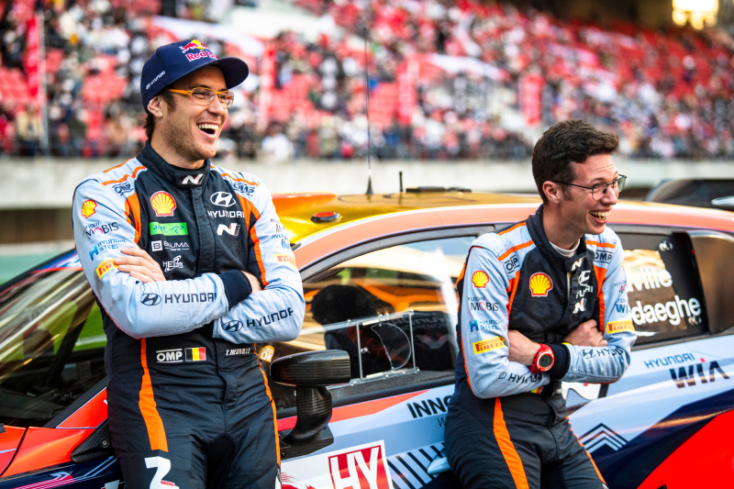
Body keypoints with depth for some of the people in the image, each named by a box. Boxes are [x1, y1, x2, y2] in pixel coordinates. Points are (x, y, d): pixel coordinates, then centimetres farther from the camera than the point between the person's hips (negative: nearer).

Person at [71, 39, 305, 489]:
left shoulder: (248, 194, 10)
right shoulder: (104, 195, -5)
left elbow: (289, 314, -1)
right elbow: (136, 313, -20)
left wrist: (177, 303, -12)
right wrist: (236, 284, -7)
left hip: (249, 401, 5)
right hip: (160, 403, -5)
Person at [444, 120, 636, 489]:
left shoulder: (605, 250, 2)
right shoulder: (494, 257, -18)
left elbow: (618, 360, 2)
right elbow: (487, 379, -22)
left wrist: (544, 356, -14)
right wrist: (573, 352, -10)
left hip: (554, 424, 6)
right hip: (491, 425, -6)